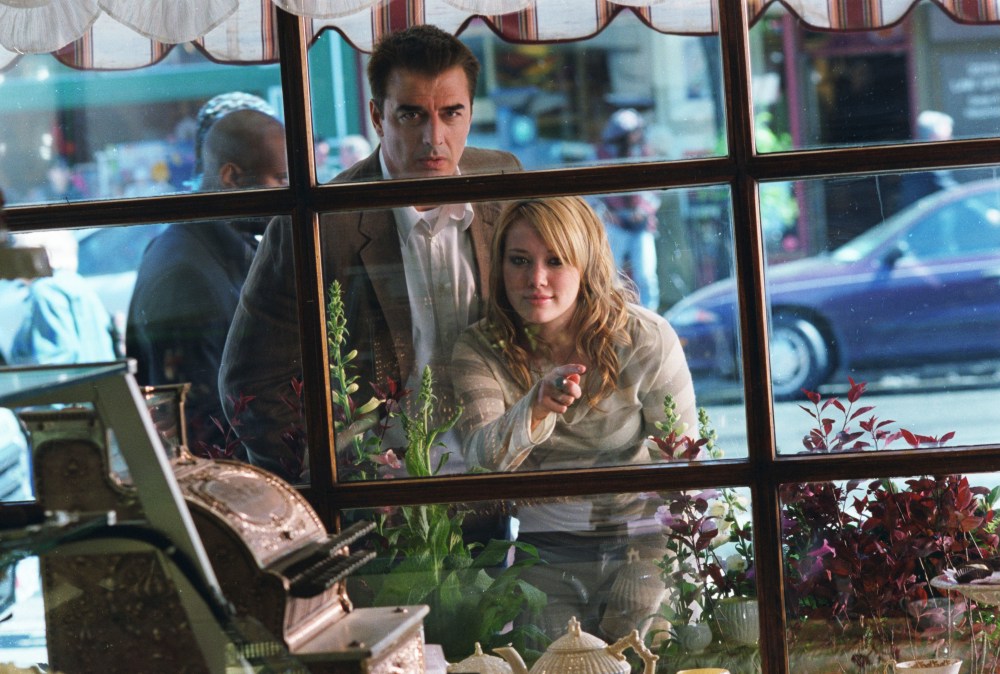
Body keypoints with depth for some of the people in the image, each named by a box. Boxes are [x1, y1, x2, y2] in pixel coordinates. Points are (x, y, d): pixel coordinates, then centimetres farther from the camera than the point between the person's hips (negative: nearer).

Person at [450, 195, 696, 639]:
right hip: (542, 556, 1)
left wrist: (650, 567, -13)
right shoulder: (479, 351, -5)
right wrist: (537, 406, -39)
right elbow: (480, 462, -19)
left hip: (639, 540, 0)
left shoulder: (645, 339, -8)